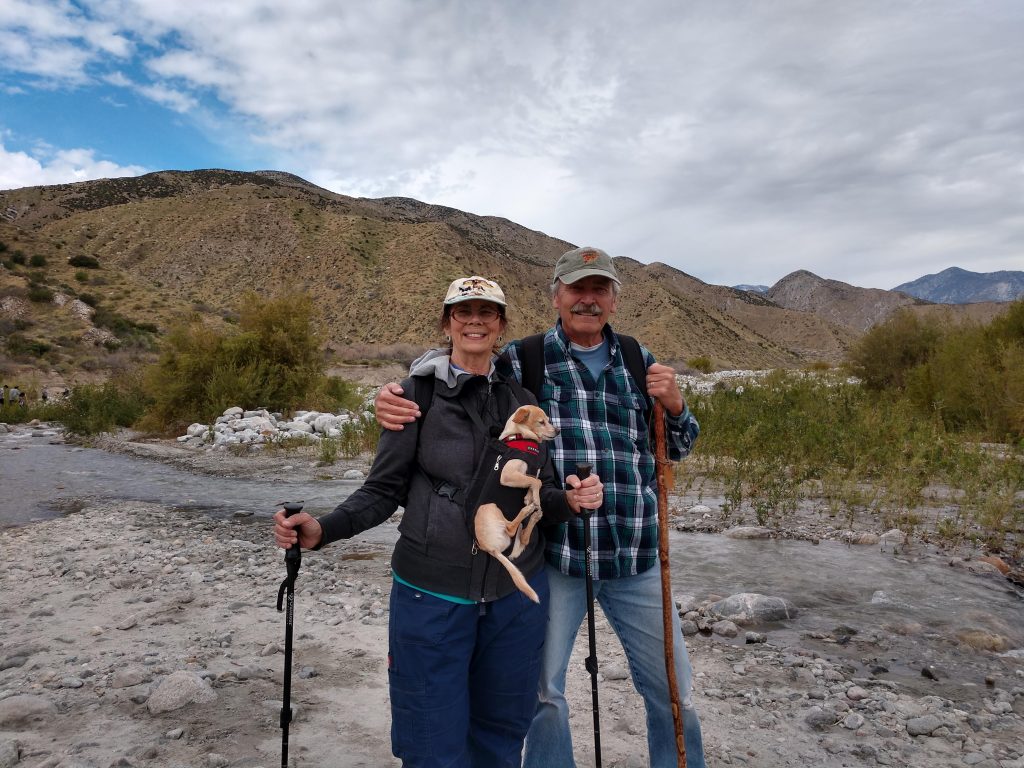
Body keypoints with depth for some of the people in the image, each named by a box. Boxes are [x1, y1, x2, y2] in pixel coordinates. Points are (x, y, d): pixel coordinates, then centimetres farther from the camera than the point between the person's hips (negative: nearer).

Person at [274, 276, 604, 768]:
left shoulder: (522, 399, 3)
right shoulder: (418, 392, -6)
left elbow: (540, 492, 8)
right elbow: (384, 490, -4)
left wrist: (571, 500, -13)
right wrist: (322, 530, -19)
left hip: (516, 593, 3)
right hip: (432, 595, -3)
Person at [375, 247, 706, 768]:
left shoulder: (638, 361, 8)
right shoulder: (522, 359, -3)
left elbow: (676, 448, 16)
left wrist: (674, 405, -5)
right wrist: (395, 402, -19)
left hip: (636, 557, 3)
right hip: (553, 554, -2)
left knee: (673, 689, 16)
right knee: (542, 690, 14)